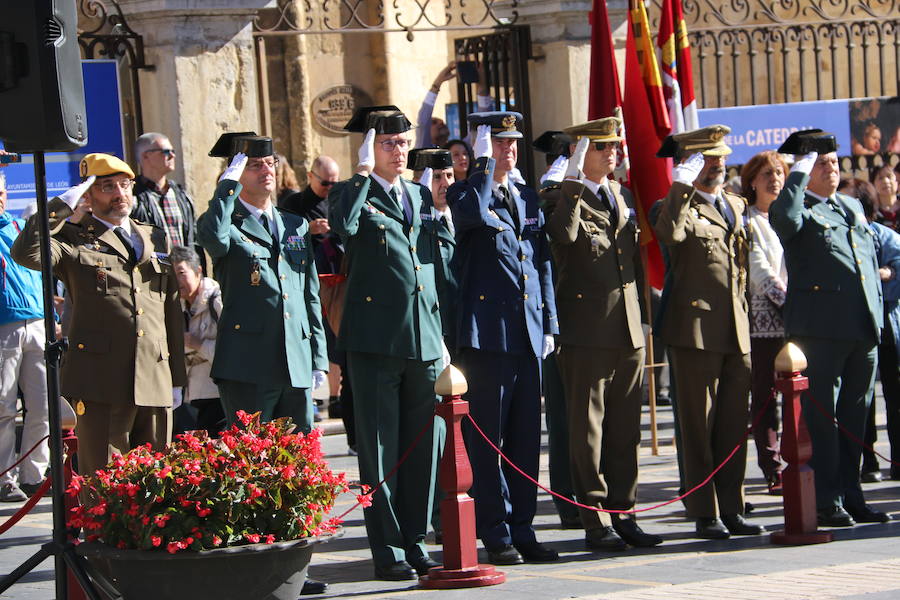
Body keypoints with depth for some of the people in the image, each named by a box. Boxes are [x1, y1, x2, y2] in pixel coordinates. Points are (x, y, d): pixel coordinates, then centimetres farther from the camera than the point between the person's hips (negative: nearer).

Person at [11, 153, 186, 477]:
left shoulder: (156, 239, 19)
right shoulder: (74, 239, 5)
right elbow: (25, 253, -16)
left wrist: (177, 377, 18)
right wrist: (62, 205, -11)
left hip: (155, 382, 4)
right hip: (100, 383, -4)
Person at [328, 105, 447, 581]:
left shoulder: (421, 196, 18)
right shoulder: (351, 194, 1)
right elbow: (344, 225, -23)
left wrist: (442, 334, 14)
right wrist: (363, 171, -17)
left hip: (424, 340, 5)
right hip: (376, 340, -5)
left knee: (421, 448, 9)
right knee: (380, 449, -1)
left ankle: (415, 542, 17)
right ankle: (387, 550, 3)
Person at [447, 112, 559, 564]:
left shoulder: (529, 200, 17)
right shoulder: (464, 194, -1)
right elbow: (474, 216, -26)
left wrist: (549, 325, 12)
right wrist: (485, 164, -16)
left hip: (529, 334, 6)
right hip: (488, 333, -6)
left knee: (526, 438, 8)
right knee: (488, 440, -2)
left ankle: (522, 530, 14)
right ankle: (496, 534, 4)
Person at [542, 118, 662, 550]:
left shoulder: (622, 196, 17)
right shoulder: (562, 198, -3)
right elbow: (563, 234, -26)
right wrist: (573, 184, -24)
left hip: (629, 329, 7)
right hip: (587, 331, -7)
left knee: (625, 429, 9)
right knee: (588, 430, -3)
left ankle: (622, 515, 15)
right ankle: (595, 522, 0)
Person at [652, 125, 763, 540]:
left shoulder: (735, 205, 17)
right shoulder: (682, 205, -4)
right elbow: (669, 234, -29)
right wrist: (683, 187, -27)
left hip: (737, 330, 7)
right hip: (696, 327, -7)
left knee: (734, 424, 9)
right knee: (699, 424, -2)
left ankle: (731, 509, 16)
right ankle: (704, 514, 3)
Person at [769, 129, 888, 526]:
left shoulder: (853, 207, 21)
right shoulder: (798, 209, -1)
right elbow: (784, 219, -27)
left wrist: (876, 314, 19)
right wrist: (799, 174, -15)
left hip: (863, 329, 7)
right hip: (821, 326, -7)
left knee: (854, 417, 11)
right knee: (821, 416, -5)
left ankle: (850, 495, 17)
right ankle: (826, 502, -2)